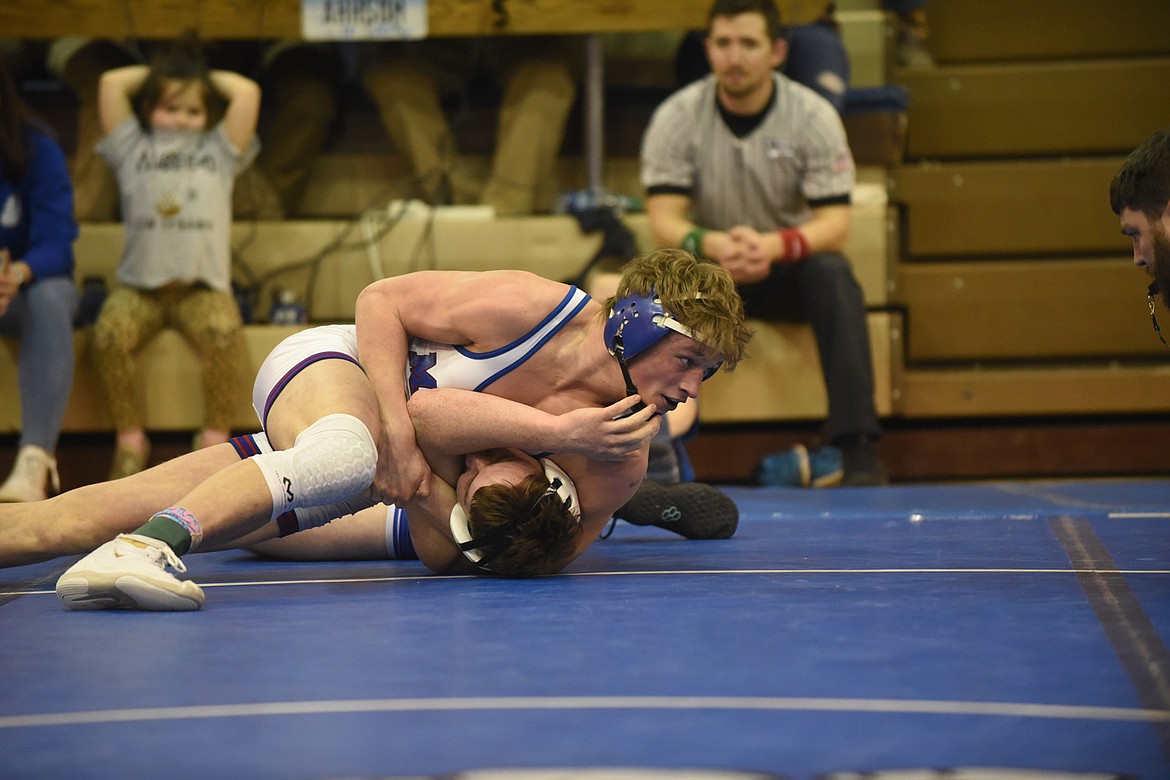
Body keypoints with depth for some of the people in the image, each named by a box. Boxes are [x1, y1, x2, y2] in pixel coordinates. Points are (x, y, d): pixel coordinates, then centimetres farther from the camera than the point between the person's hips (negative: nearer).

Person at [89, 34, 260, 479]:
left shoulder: (218, 151, 14)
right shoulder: (132, 150, 15)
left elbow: (247, 92, 3)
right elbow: (110, 83, 8)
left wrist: (205, 75, 17)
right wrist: (158, 73, 20)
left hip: (202, 285, -1)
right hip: (140, 284, 1)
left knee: (223, 334, -34)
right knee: (109, 334, -31)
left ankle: (215, 438, -16)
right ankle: (130, 439, -13)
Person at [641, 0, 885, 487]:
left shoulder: (812, 116, -11)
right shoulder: (676, 117, -10)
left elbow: (834, 223, -17)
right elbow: (664, 222, -15)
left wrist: (774, 245, -39)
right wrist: (713, 245, -39)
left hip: (790, 269, 0)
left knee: (833, 274, -34)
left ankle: (859, 450, -36)